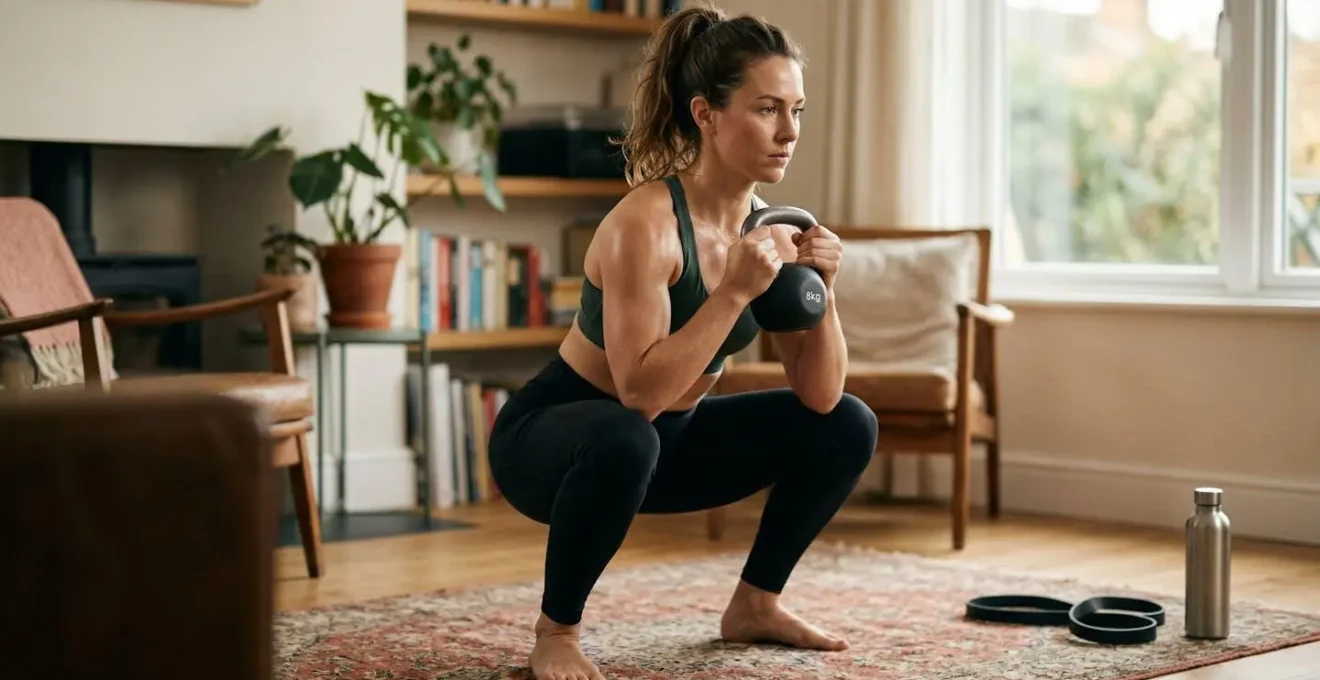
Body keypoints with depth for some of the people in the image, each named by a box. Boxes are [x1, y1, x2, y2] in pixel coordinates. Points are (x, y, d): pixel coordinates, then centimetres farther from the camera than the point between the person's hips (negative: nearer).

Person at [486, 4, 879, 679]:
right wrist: (735, 292, -37)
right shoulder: (645, 224, -29)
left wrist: (822, 290, -20)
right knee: (625, 439, -40)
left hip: (668, 439, 7)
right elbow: (640, 392, -35)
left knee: (845, 427, 1)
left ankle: (754, 604, 16)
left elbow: (818, 396, -5)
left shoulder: (772, 224, -7)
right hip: (549, 438, -7)